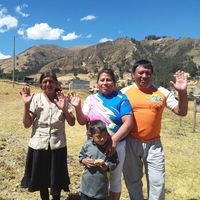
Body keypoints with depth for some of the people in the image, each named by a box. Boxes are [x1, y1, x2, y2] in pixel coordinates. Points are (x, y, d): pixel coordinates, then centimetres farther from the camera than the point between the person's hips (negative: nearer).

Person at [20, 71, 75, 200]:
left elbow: (72, 123, -5)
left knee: (57, 178, 13)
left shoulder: (63, 99, -4)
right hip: (39, 145, 0)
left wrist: (63, 109, -19)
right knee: (41, 177, 16)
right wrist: (27, 105, -21)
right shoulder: (36, 99, -7)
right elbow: (27, 124, -9)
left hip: (58, 145, 0)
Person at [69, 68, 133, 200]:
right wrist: (77, 107, -16)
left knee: (115, 179, 15)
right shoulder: (91, 99, 1)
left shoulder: (121, 99, -8)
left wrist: (114, 140, -25)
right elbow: (83, 121, 1)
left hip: (116, 146, -2)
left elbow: (128, 123, -15)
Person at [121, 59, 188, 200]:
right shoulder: (124, 92, -3)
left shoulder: (162, 92, -1)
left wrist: (182, 92, -16)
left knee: (157, 182, 9)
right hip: (130, 142, 0)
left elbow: (181, 112, -2)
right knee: (132, 179, 17)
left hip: (153, 144, 0)